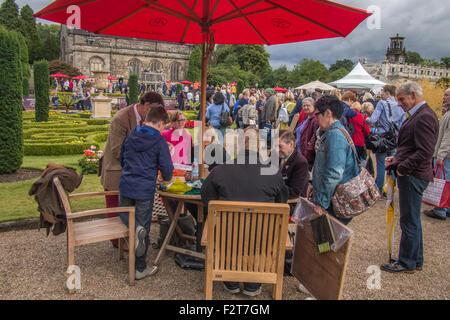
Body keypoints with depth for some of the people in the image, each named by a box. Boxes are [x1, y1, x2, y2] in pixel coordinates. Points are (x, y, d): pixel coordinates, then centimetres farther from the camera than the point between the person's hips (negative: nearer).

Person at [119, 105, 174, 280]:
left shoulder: (131, 135, 5)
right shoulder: (159, 141, -10)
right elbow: (167, 169, -10)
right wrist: (166, 178, 13)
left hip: (126, 186, 4)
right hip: (145, 189, -4)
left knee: (124, 213, 29)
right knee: (145, 227, 8)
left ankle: (135, 228, -5)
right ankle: (140, 269, 18)